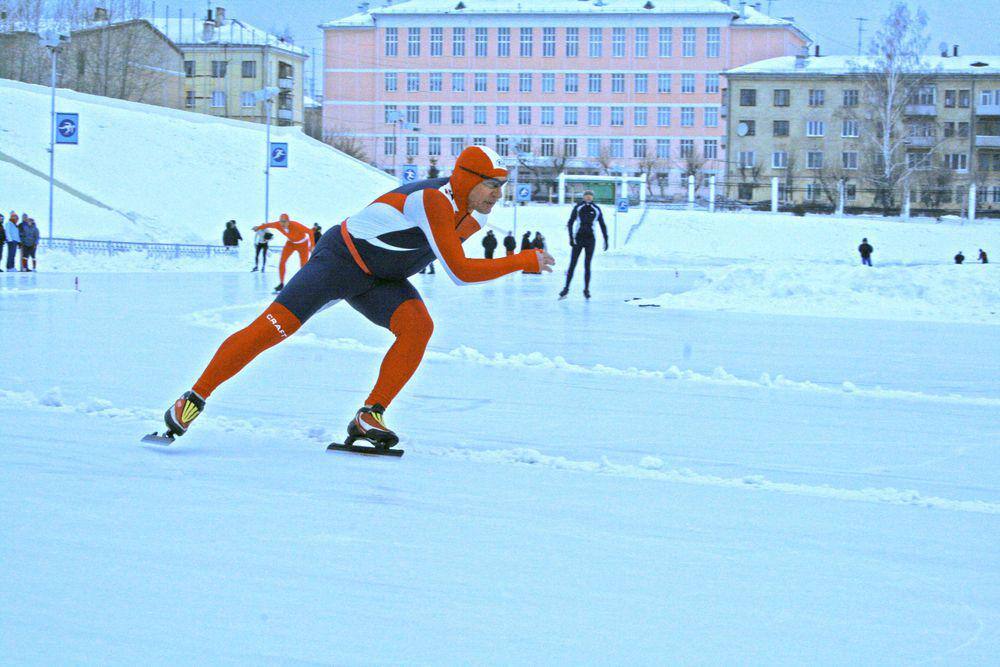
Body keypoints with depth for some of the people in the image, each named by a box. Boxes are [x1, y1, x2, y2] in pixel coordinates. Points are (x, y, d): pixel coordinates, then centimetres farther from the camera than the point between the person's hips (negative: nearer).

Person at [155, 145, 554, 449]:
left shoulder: (465, 207, -1)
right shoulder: (435, 201, -30)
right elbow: (460, 272, -34)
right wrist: (525, 261, -28)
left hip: (378, 279, 8)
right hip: (340, 259, -8)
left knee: (418, 326, -21)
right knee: (273, 328, -16)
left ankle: (368, 417, -16)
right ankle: (194, 400, -4)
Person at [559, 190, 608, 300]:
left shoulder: (596, 210, 2)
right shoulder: (578, 208, -2)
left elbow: (602, 225, 9)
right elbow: (570, 223, -1)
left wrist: (606, 240, 5)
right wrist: (571, 237, -10)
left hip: (590, 240, 1)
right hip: (578, 239, -1)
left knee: (587, 266, 1)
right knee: (572, 264, -3)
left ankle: (586, 290, 9)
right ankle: (566, 288, 2)